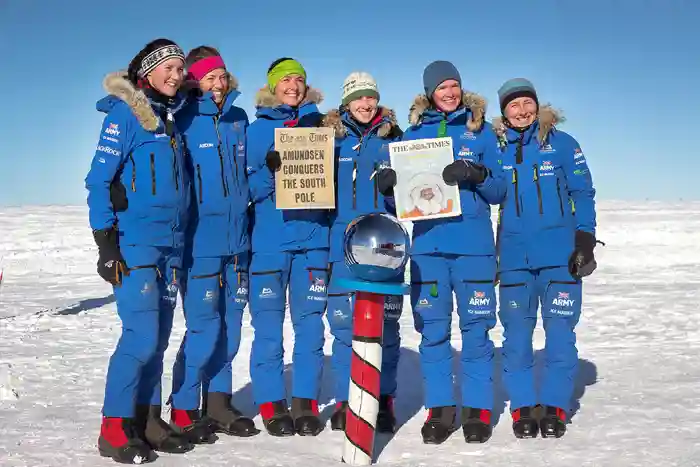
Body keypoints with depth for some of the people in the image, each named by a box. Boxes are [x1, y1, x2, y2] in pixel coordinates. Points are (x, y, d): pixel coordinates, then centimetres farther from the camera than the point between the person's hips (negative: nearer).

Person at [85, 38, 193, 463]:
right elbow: (99, 180, -9)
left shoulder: (174, 117, 16)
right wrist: (105, 242, -14)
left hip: (171, 246, 7)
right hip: (134, 243, -7)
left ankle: (147, 419, 18)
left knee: (158, 337, 9)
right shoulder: (125, 113, -5)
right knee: (142, 336, -11)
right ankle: (114, 428, 1)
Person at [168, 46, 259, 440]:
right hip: (201, 240, -6)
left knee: (231, 325, 10)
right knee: (205, 327, -5)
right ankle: (184, 410, 10)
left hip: (237, 237, 6)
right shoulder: (184, 121, -5)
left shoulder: (238, 119, 12)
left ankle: (218, 403, 24)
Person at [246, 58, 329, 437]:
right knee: (268, 324, 0)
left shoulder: (319, 126, 12)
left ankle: (305, 402, 13)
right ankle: (271, 403, 10)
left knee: (310, 323, 3)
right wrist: (270, 170, -16)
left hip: (313, 236, 2)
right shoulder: (257, 129, 6)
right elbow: (248, 188, 1)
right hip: (269, 238, -2)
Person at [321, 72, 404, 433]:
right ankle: (345, 400, 9)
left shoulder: (393, 138, 11)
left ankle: (384, 400, 11)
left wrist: (396, 184, -12)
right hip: (344, 241, 0)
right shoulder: (332, 138, 11)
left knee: (386, 323, 1)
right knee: (344, 321, -2)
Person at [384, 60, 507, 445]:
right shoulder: (413, 134, 12)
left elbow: (499, 191, 5)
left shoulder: (480, 130, 8)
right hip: (427, 242, 2)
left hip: (473, 243, -1)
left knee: (476, 329, 0)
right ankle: (439, 409, 14)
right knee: (432, 330, 4)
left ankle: (477, 409, 10)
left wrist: (477, 174, -15)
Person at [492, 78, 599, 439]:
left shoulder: (561, 143, 1)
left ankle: (554, 406, 13)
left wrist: (585, 241, -5)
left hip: (560, 254, -1)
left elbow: (583, 194, 3)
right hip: (514, 257, 2)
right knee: (516, 334, 2)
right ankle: (523, 407, 14)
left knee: (560, 332, 0)